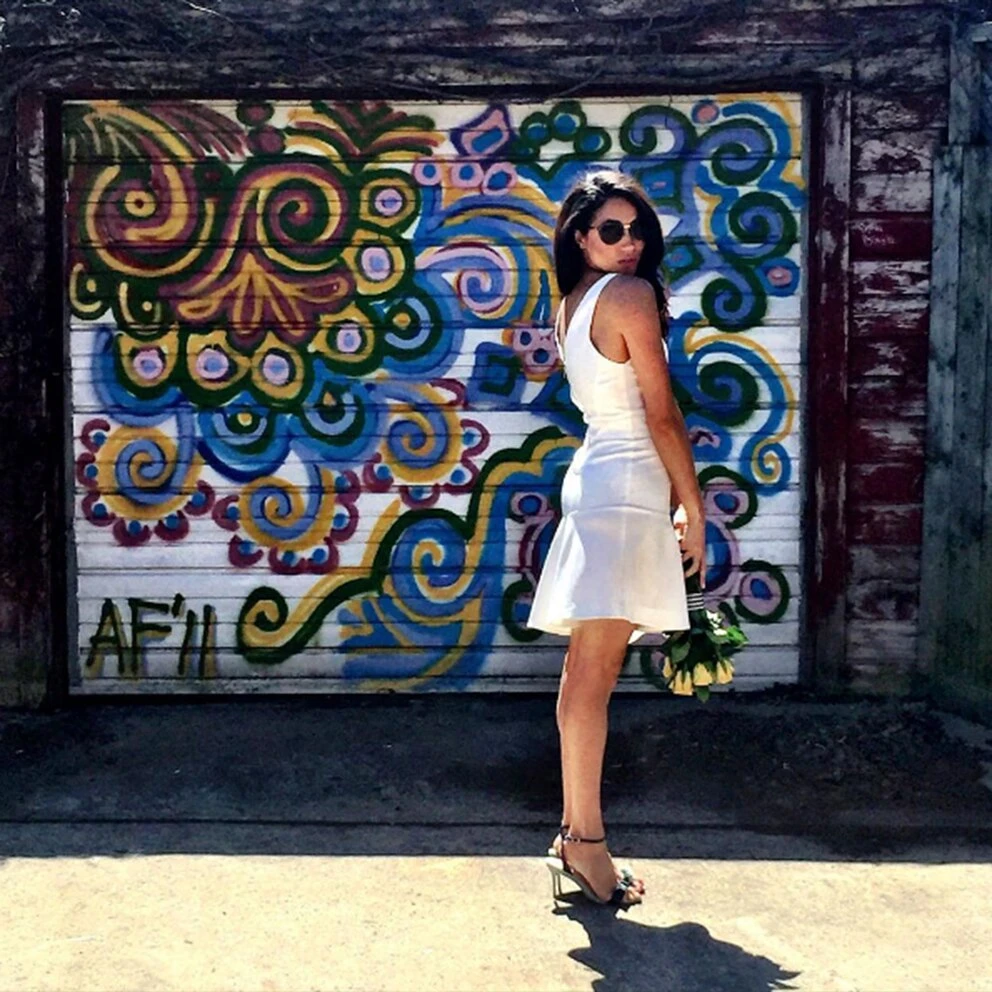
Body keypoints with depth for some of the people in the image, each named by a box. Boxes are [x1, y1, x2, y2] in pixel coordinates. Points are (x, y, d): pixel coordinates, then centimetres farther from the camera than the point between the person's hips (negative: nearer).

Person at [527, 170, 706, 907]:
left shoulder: (571, 304, 18)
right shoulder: (632, 295, -8)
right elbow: (661, 415, -11)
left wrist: (673, 499, 20)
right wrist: (694, 508, -4)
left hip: (593, 476, 9)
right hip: (628, 486, -9)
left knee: (587, 670, 9)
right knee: (594, 673, -9)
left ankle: (576, 831, 14)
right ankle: (585, 837, -4)